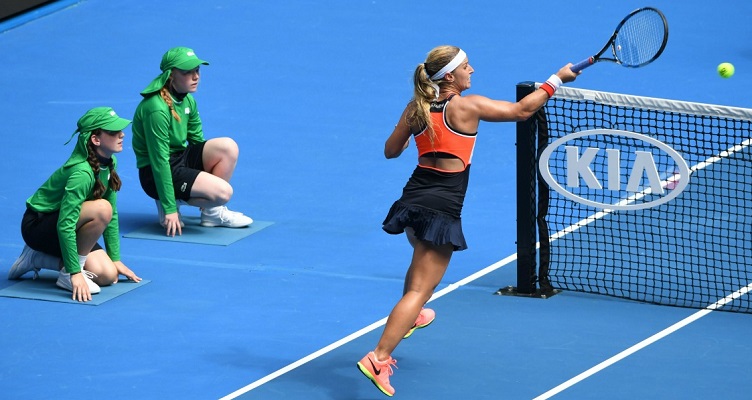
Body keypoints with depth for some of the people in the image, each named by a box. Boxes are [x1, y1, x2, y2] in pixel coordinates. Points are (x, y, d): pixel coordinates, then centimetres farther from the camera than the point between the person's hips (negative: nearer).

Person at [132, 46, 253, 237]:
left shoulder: (187, 100, 4)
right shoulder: (156, 109, -24)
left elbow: (198, 141, 16)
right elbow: (160, 160, -23)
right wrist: (170, 209, -23)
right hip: (156, 174, -9)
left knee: (228, 146, -13)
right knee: (222, 192, -24)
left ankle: (212, 212, 1)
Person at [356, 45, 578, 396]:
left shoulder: (416, 108, 4)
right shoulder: (468, 107, -12)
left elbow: (391, 151, 12)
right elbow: (521, 110, -5)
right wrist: (556, 80, 6)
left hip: (413, 197, 7)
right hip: (442, 208, -7)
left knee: (423, 258, 38)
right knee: (420, 288, -8)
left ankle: (410, 318, 61)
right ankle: (379, 358, -20)